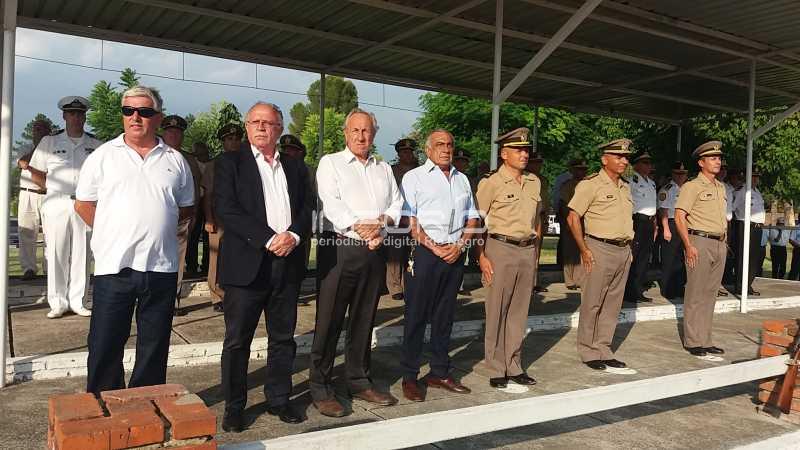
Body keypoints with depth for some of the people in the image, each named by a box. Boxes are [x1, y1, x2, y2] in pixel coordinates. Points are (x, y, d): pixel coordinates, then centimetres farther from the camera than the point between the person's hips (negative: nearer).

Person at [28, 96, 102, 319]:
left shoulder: (96, 145, 7)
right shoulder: (49, 142, 8)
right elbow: (36, 174, 11)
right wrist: (56, 189, 3)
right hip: (56, 204, 0)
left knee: (81, 255, 4)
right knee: (56, 254, 1)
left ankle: (77, 301, 13)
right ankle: (58, 303, 10)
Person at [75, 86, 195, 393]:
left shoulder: (175, 161, 8)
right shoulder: (103, 156, 3)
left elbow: (186, 208, 16)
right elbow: (83, 204, 9)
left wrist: (156, 226, 7)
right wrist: (113, 232, 4)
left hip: (162, 267, 2)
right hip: (113, 265, -2)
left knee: (154, 348, 11)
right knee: (105, 348, 4)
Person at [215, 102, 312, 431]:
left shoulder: (296, 168, 15)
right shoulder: (230, 163, 3)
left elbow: (306, 210, 9)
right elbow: (227, 210, -9)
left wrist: (292, 236, -13)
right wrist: (270, 239, -16)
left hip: (287, 265, 4)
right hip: (247, 265, -4)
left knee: (283, 339, 12)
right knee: (237, 340, 4)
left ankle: (278, 399, 25)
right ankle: (234, 407, 17)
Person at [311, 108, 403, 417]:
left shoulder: (384, 169, 20)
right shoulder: (330, 163, 4)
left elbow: (396, 204, 12)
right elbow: (331, 203, -10)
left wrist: (384, 221, -9)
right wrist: (359, 227, -21)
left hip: (374, 250, 5)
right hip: (339, 248, -5)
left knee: (364, 320, 12)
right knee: (329, 320, -3)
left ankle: (358, 381, 24)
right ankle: (320, 389, 6)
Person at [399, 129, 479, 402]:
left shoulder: (461, 179, 17)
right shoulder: (415, 177, 1)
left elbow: (472, 218, 15)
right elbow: (409, 219, -7)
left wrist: (460, 245, -2)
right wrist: (434, 248, -13)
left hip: (455, 253, 5)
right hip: (424, 251, -5)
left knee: (445, 315, 11)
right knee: (416, 315, 0)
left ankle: (440, 373, 21)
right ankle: (409, 377, 8)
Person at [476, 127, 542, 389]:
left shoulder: (534, 182, 12)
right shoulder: (491, 182, -6)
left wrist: (535, 250, 16)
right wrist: (482, 257, -12)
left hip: (527, 250, 6)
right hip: (500, 249, -5)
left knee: (519, 312, 10)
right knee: (497, 312, 0)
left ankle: (514, 367, 21)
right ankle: (496, 370, 10)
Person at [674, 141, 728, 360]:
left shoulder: (721, 187, 18)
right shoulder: (692, 186, -5)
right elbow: (679, 217, -12)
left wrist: (723, 241, 15)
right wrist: (688, 246, -18)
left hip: (719, 244, 8)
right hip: (700, 242, -8)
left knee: (710, 294, 10)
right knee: (696, 295, -4)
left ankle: (704, 340, 18)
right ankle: (693, 342, 1)